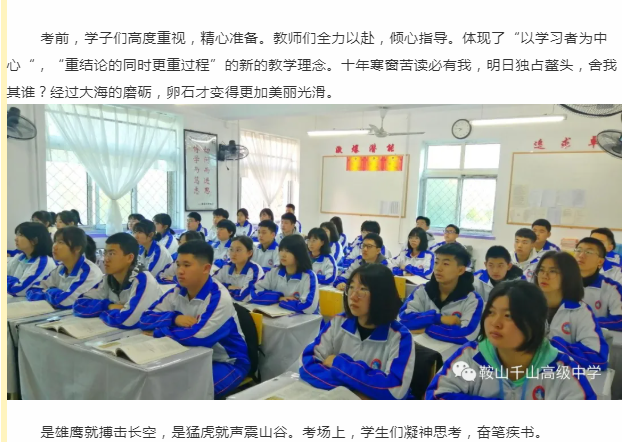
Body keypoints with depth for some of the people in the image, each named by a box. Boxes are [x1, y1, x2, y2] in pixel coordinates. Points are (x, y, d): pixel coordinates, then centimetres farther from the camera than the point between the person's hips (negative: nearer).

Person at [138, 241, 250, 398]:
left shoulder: (219, 298, -26)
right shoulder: (177, 292, -4)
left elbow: (198, 338, -34)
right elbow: (146, 318, -4)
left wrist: (158, 331, -19)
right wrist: (175, 318, -23)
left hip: (227, 362, -6)